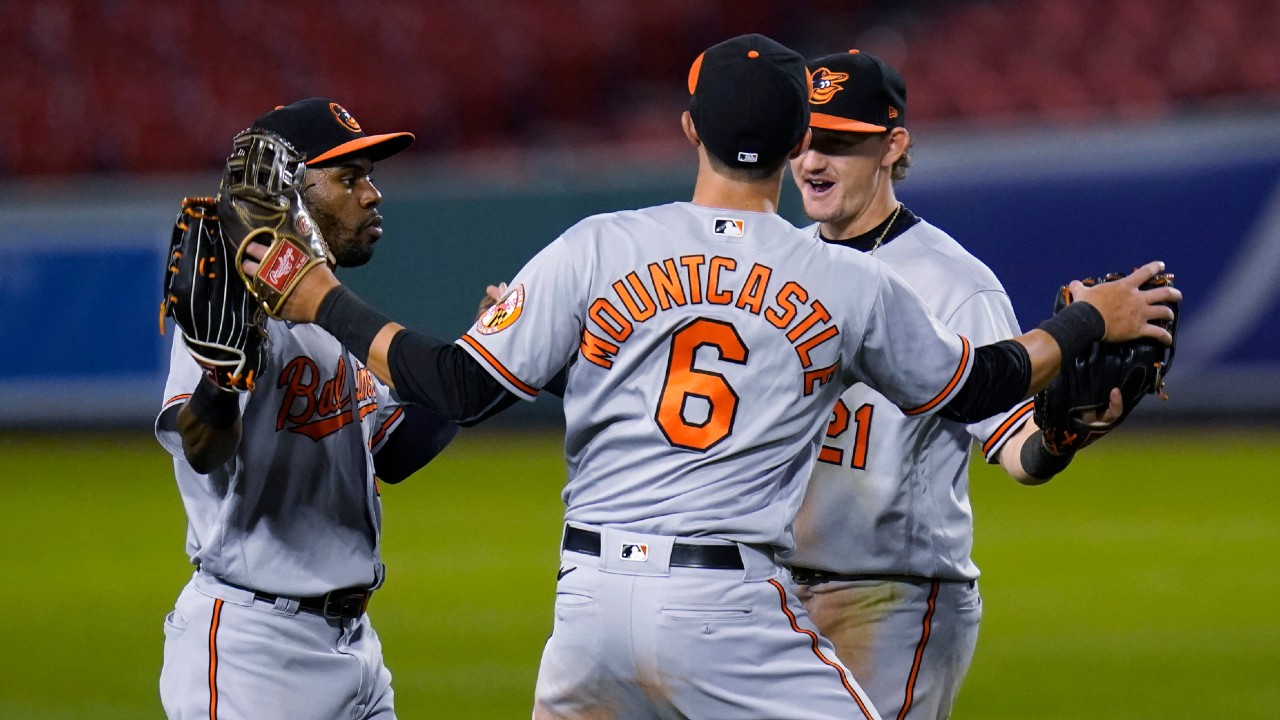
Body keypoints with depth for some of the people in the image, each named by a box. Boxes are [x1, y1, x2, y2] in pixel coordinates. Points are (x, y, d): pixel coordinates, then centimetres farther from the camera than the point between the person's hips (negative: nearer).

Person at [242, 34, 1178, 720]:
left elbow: (464, 389, 0)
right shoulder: (855, 285, 4)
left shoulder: (596, 249, 3)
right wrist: (1088, 322, 37)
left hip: (592, 601, 2)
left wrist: (324, 305, 11)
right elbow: (972, 387, 19)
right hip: (732, 611, -2)